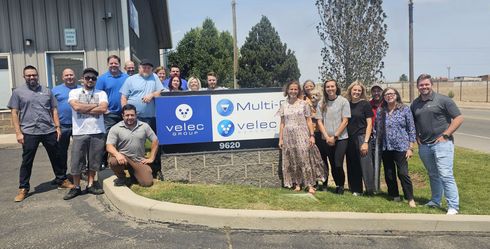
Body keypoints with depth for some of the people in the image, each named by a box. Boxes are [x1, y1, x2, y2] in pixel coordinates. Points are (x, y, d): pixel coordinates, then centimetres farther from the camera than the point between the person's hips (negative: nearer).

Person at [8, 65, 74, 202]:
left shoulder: (47, 91, 11)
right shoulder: (18, 92, 4)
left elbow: (54, 110, 12)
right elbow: (14, 113, 1)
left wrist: (57, 127, 5)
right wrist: (18, 132, -6)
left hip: (49, 131, 2)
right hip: (29, 133, -2)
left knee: (56, 157, 11)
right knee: (26, 161, 5)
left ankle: (62, 180, 24)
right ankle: (23, 188, 16)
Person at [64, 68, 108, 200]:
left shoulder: (101, 93, 9)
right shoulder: (74, 92, 8)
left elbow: (103, 109, -8)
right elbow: (76, 107, -10)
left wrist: (84, 109, -7)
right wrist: (95, 105, -4)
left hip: (97, 132, 1)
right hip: (80, 132, -1)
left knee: (94, 160, 8)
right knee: (76, 161, 3)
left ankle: (90, 185, 21)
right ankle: (76, 187, 17)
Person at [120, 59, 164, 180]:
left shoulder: (154, 77, 14)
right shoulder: (131, 80, 10)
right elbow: (123, 98, 6)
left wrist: (152, 94, -9)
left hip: (150, 117, 1)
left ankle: (156, 170, 15)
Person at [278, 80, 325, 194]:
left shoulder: (303, 103, 3)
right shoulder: (284, 105, 8)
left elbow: (309, 121, 2)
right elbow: (282, 123, 9)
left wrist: (312, 135, -6)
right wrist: (280, 139, 6)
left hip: (302, 135, -2)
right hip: (289, 136, 2)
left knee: (305, 158, -5)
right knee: (293, 160, 5)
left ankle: (310, 185, 1)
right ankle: (297, 184, 14)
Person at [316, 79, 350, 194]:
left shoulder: (343, 101, -2)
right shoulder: (322, 104, 5)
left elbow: (345, 121, -6)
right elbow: (319, 121, 4)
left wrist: (334, 136, -10)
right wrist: (327, 137, -7)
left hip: (341, 138, -3)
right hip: (327, 140, 3)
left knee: (338, 164, -10)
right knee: (332, 165, 8)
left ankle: (341, 186, 12)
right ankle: (337, 185, 27)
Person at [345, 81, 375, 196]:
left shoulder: (365, 104, -2)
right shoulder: (347, 104, 9)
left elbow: (369, 124, -5)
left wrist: (366, 141, -13)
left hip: (361, 137, -4)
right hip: (349, 138, 4)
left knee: (365, 164, -7)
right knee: (352, 165, 9)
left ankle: (370, 189, 4)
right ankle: (355, 189, 20)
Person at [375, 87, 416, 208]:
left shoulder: (405, 109, -1)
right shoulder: (380, 111, 6)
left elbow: (411, 129, -1)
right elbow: (377, 129, 12)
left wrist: (410, 148, -5)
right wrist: (377, 145, 7)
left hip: (401, 147, -3)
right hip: (385, 147, 4)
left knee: (403, 173, -7)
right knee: (389, 174, 10)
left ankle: (410, 199, 7)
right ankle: (394, 196, 26)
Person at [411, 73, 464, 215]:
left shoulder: (443, 100, -6)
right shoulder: (415, 104, 11)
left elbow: (459, 118, -7)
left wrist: (445, 135, -12)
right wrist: (417, 137, 7)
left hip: (441, 143, -5)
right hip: (424, 145, 5)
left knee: (446, 175, -9)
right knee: (433, 175, 16)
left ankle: (453, 206, -1)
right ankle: (435, 201, 29)